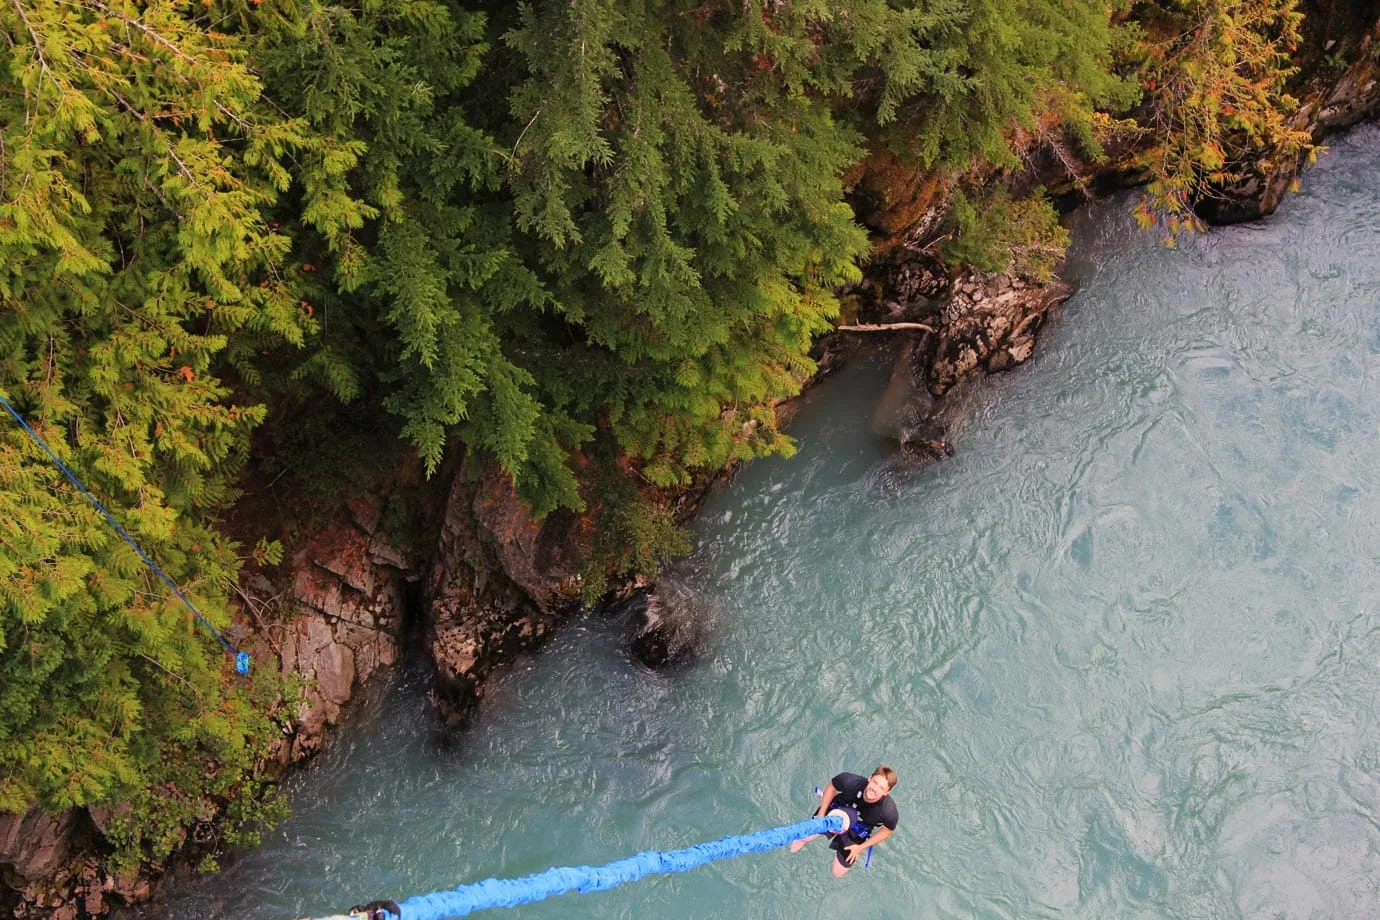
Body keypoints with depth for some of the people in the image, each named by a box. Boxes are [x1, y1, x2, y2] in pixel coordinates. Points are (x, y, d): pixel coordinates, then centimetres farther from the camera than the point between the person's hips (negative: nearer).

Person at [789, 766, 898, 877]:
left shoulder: (889, 811, -39)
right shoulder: (852, 782, -39)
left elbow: (888, 830, -15)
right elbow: (832, 786, -14)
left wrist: (860, 847, -10)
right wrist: (821, 814, -10)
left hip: (856, 832, 0)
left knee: (838, 873, 9)